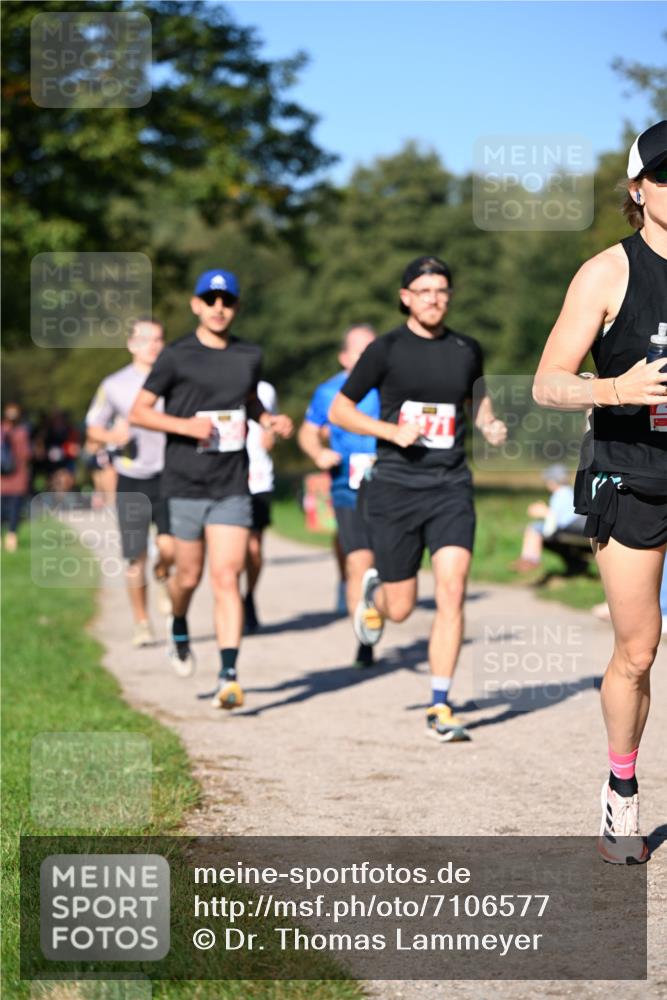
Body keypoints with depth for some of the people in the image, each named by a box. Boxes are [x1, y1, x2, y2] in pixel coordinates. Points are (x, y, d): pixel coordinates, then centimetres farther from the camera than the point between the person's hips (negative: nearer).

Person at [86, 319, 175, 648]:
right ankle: (142, 624, 15)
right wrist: (112, 436, -10)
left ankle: (162, 577, 19)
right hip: (131, 481, 0)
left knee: (170, 547, -17)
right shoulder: (114, 385, 4)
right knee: (136, 559, -2)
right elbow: (93, 430, 11)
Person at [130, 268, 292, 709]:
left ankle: (229, 676, -12)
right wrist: (186, 425, -17)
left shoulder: (250, 356, 9)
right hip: (186, 484, -1)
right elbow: (139, 412, -2)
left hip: (233, 486, 2)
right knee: (190, 575, 9)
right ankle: (179, 630, 43)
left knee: (227, 577, -8)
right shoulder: (177, 356, -3)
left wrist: (270, 420, 6)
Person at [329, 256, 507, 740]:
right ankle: (374, 590, 43)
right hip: (396, 487, -2)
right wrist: (392, 431, -13)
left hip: (451, 486, 2)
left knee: (452, 591, -14)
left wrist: (490, 424, 4)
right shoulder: (386, 350, -2)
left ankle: (440, 709, -7)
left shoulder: (467, 350, 7)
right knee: (401, 608, 4)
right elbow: (339, 410, 2)